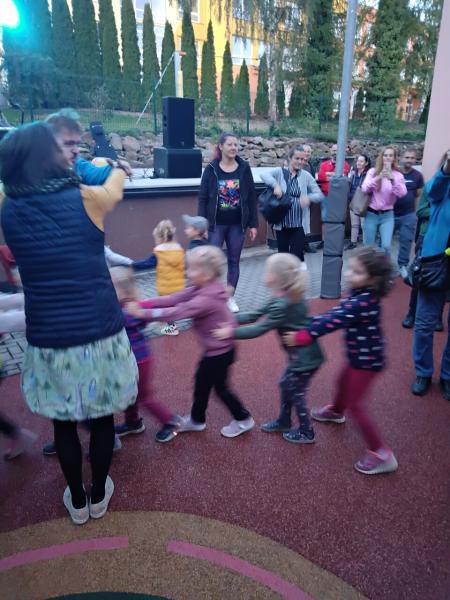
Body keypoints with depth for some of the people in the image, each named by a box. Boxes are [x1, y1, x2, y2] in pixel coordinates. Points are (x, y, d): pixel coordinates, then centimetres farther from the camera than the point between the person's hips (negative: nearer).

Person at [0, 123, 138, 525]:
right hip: (100, 334, -1)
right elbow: (116, 187, 13)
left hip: (48, 340, 2)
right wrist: (114, 166, 37)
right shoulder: (87, 199, -9)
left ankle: (77, 502, 41)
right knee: (102, 416, 20)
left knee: (64, 423, 21)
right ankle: (99, 496, 41)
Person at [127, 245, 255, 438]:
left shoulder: (206, 299, -31)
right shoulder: (201, 290, -1)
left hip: (220, 351, -9)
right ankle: (196, 419, 37)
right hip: (215, 348, 9)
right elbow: (173, 299, -7)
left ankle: (243, 419, 28)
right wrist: (143, 304, -16)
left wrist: (143, 313, -32)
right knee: (201, 383, 20)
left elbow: (177, 312, -35)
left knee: (220, 388, 8)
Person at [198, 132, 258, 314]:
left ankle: (230, 298, 24)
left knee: (234, 261, 10)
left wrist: (253, 224, 1)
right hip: (216, 224, -2)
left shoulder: (244, 168, 1)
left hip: (237, 224, 2)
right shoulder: (211, 169, -3)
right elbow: (202, 198, -2)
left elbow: (251, 197, 4)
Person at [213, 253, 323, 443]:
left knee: (296, 393, 9)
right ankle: (284, 421, 41)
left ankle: (306, 433, 29)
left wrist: (231, 333, -22)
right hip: (301, 354, 9)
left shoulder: (282, 305, -28)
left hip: (305, 358, -9)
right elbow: (256, 315, 4)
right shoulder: (285, 298, 2)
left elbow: (258, 330, -27)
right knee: (286, 385, 22)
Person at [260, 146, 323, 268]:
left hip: (298, 224, 0)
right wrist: (275, 185, -32)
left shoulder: (306, 176, 3)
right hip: (281, 223, 1)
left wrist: (309, 198, -20)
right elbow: (264, 174, -16)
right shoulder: (280, 172, 1)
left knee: (297, 255, -4)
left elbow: (320, 195, 0)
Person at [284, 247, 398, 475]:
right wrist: (308, 324, -7)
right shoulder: (359, 295, -3)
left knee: (354, 404, 0)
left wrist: (301, 337, -28)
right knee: (343, 383, 31)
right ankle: (335, 412, 61)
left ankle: (381, 454, 10)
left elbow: (335, 322, -32)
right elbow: (335, 313, 1)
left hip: (366, 360, -9)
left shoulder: (364, 302, -32)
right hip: (359, 356, 10)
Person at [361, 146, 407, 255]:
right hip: (371, 214, 0)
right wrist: (378, 178, -25)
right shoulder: (372, 171, 3)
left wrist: (392, 179, -26)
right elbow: (365, 189, -11)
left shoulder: (398, 175, 3)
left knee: (386, 246, -14)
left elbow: (402, 193, -13)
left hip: (387, 215, 0)